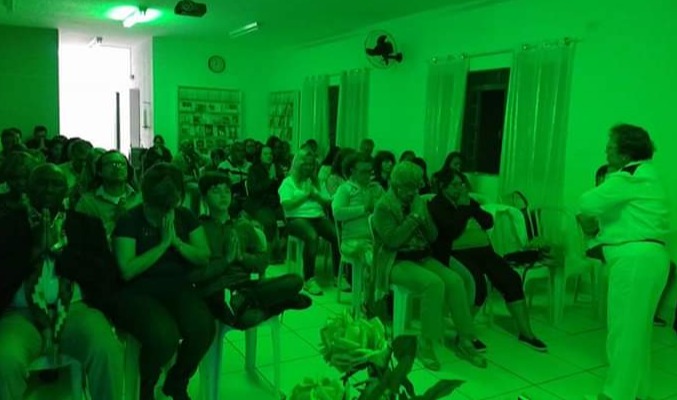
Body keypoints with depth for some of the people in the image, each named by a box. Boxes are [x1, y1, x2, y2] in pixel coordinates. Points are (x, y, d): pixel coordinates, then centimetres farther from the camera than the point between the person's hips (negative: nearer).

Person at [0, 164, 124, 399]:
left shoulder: (86, 224, 12)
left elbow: (106, 274, 0)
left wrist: (60, 246, -6)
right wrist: (35, 249, -9)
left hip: (75, 309, 0)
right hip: (22, 312, 0)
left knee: (107, 351, -30)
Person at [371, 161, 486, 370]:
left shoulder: (419, 202, 10)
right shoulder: (383, 207, -8)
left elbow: (433, 237, 9)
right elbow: (392, 240, -21)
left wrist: (423, 218, -8)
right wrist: (413, 217, -19)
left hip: (423, 258, 6)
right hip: (397, 262, -6)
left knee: (455, 281, -20)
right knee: (434, 284, -32)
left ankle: (464, 340, -10)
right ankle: (426, 344, -20)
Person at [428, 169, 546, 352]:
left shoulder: (467, 201, 21)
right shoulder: (436, 205, 0)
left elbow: (489, 222, 12)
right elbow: (452, 230, -16)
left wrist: (471, 206, 1)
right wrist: (463, 207, -5)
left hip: (483, 250, 7)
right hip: (456, 253, -7)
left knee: (512, 279, -11)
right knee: (478, 285, -31)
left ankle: (525, 332, -3)